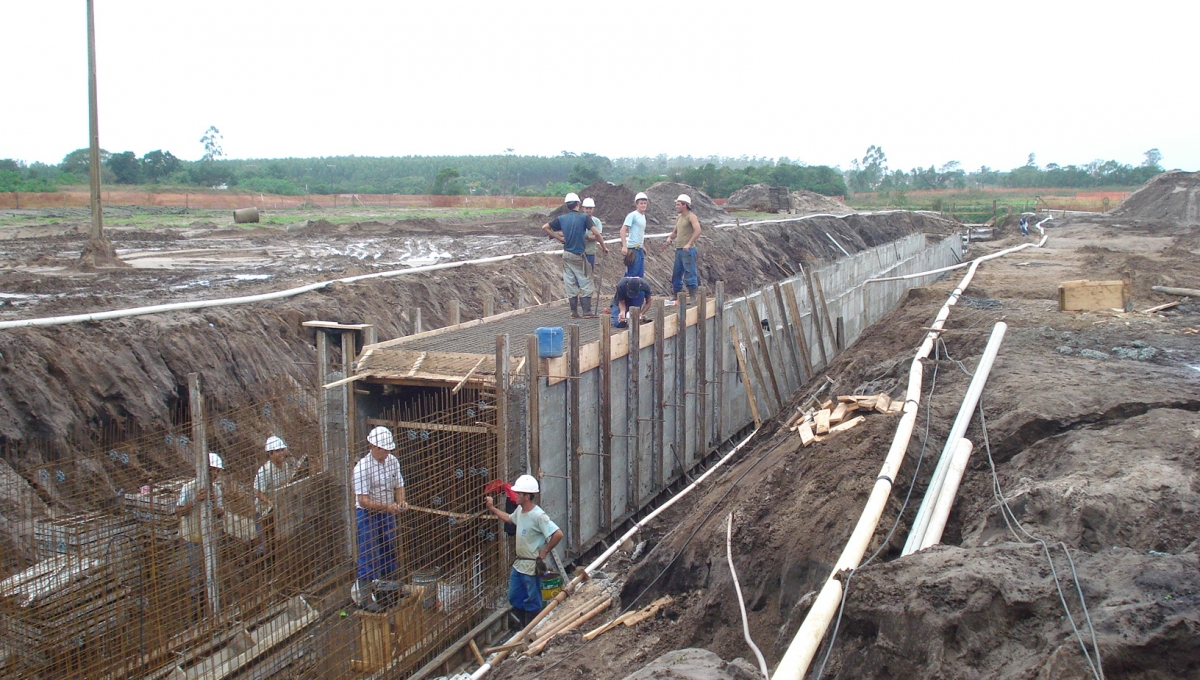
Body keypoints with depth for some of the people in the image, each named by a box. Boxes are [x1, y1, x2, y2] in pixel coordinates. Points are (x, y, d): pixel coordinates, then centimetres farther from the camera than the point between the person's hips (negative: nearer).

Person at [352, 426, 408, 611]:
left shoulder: (393, 461, -2)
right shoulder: (362, 468, -22)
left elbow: (399, 486, 9)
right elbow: (363, 500, -24)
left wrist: (401, 501, -11)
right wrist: (387, 506, -32)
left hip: (387, 514, 7)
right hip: (367, 515, -7)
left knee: (389, 552, 17)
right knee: (369, 556, -3)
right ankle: (363, 596, 7)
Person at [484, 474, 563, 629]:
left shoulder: (538, 516, -25)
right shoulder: (520, 510, 2)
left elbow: (558, 534, -30)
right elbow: (510, 518, 26)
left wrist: (544, 552, -20)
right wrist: (492, 508, 23)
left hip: (532, 566, -9)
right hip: (519, 564, 9)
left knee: (532, 601, 8)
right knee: (514, 597, 20)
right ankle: (523, 622, 38)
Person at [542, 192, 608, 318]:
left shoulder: (561, 218, 4)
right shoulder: (583, 217, -7)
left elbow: (545, 227, 7)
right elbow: (596, 234, -13)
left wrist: (559, 238, 9)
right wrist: (604, 247, 0)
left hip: (567, 255, 4)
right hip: (579, 255, -4)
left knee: (571, 284, 9)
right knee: (585, 283, 2)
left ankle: (574, 312, 10)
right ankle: (587, 312, -3)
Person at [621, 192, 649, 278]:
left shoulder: (643, 216, 17)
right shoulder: (632, 215, -10)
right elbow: (623, 230, -17)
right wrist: (624, 246, -25)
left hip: (639, 249, 9)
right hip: (632, 249, -9)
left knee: (640, 275, 10)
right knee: (631, 274, -9)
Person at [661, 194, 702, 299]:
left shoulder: (691, 216, -8)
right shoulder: (678, 218, 16)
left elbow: (698, 231, -21)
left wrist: (689, 244, -27)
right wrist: (670, 238, 5)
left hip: (688, 250, -8)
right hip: (678, 250, 8)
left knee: (690, 274, -8)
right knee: (676, 274, 10)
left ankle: (692, 297, -6)